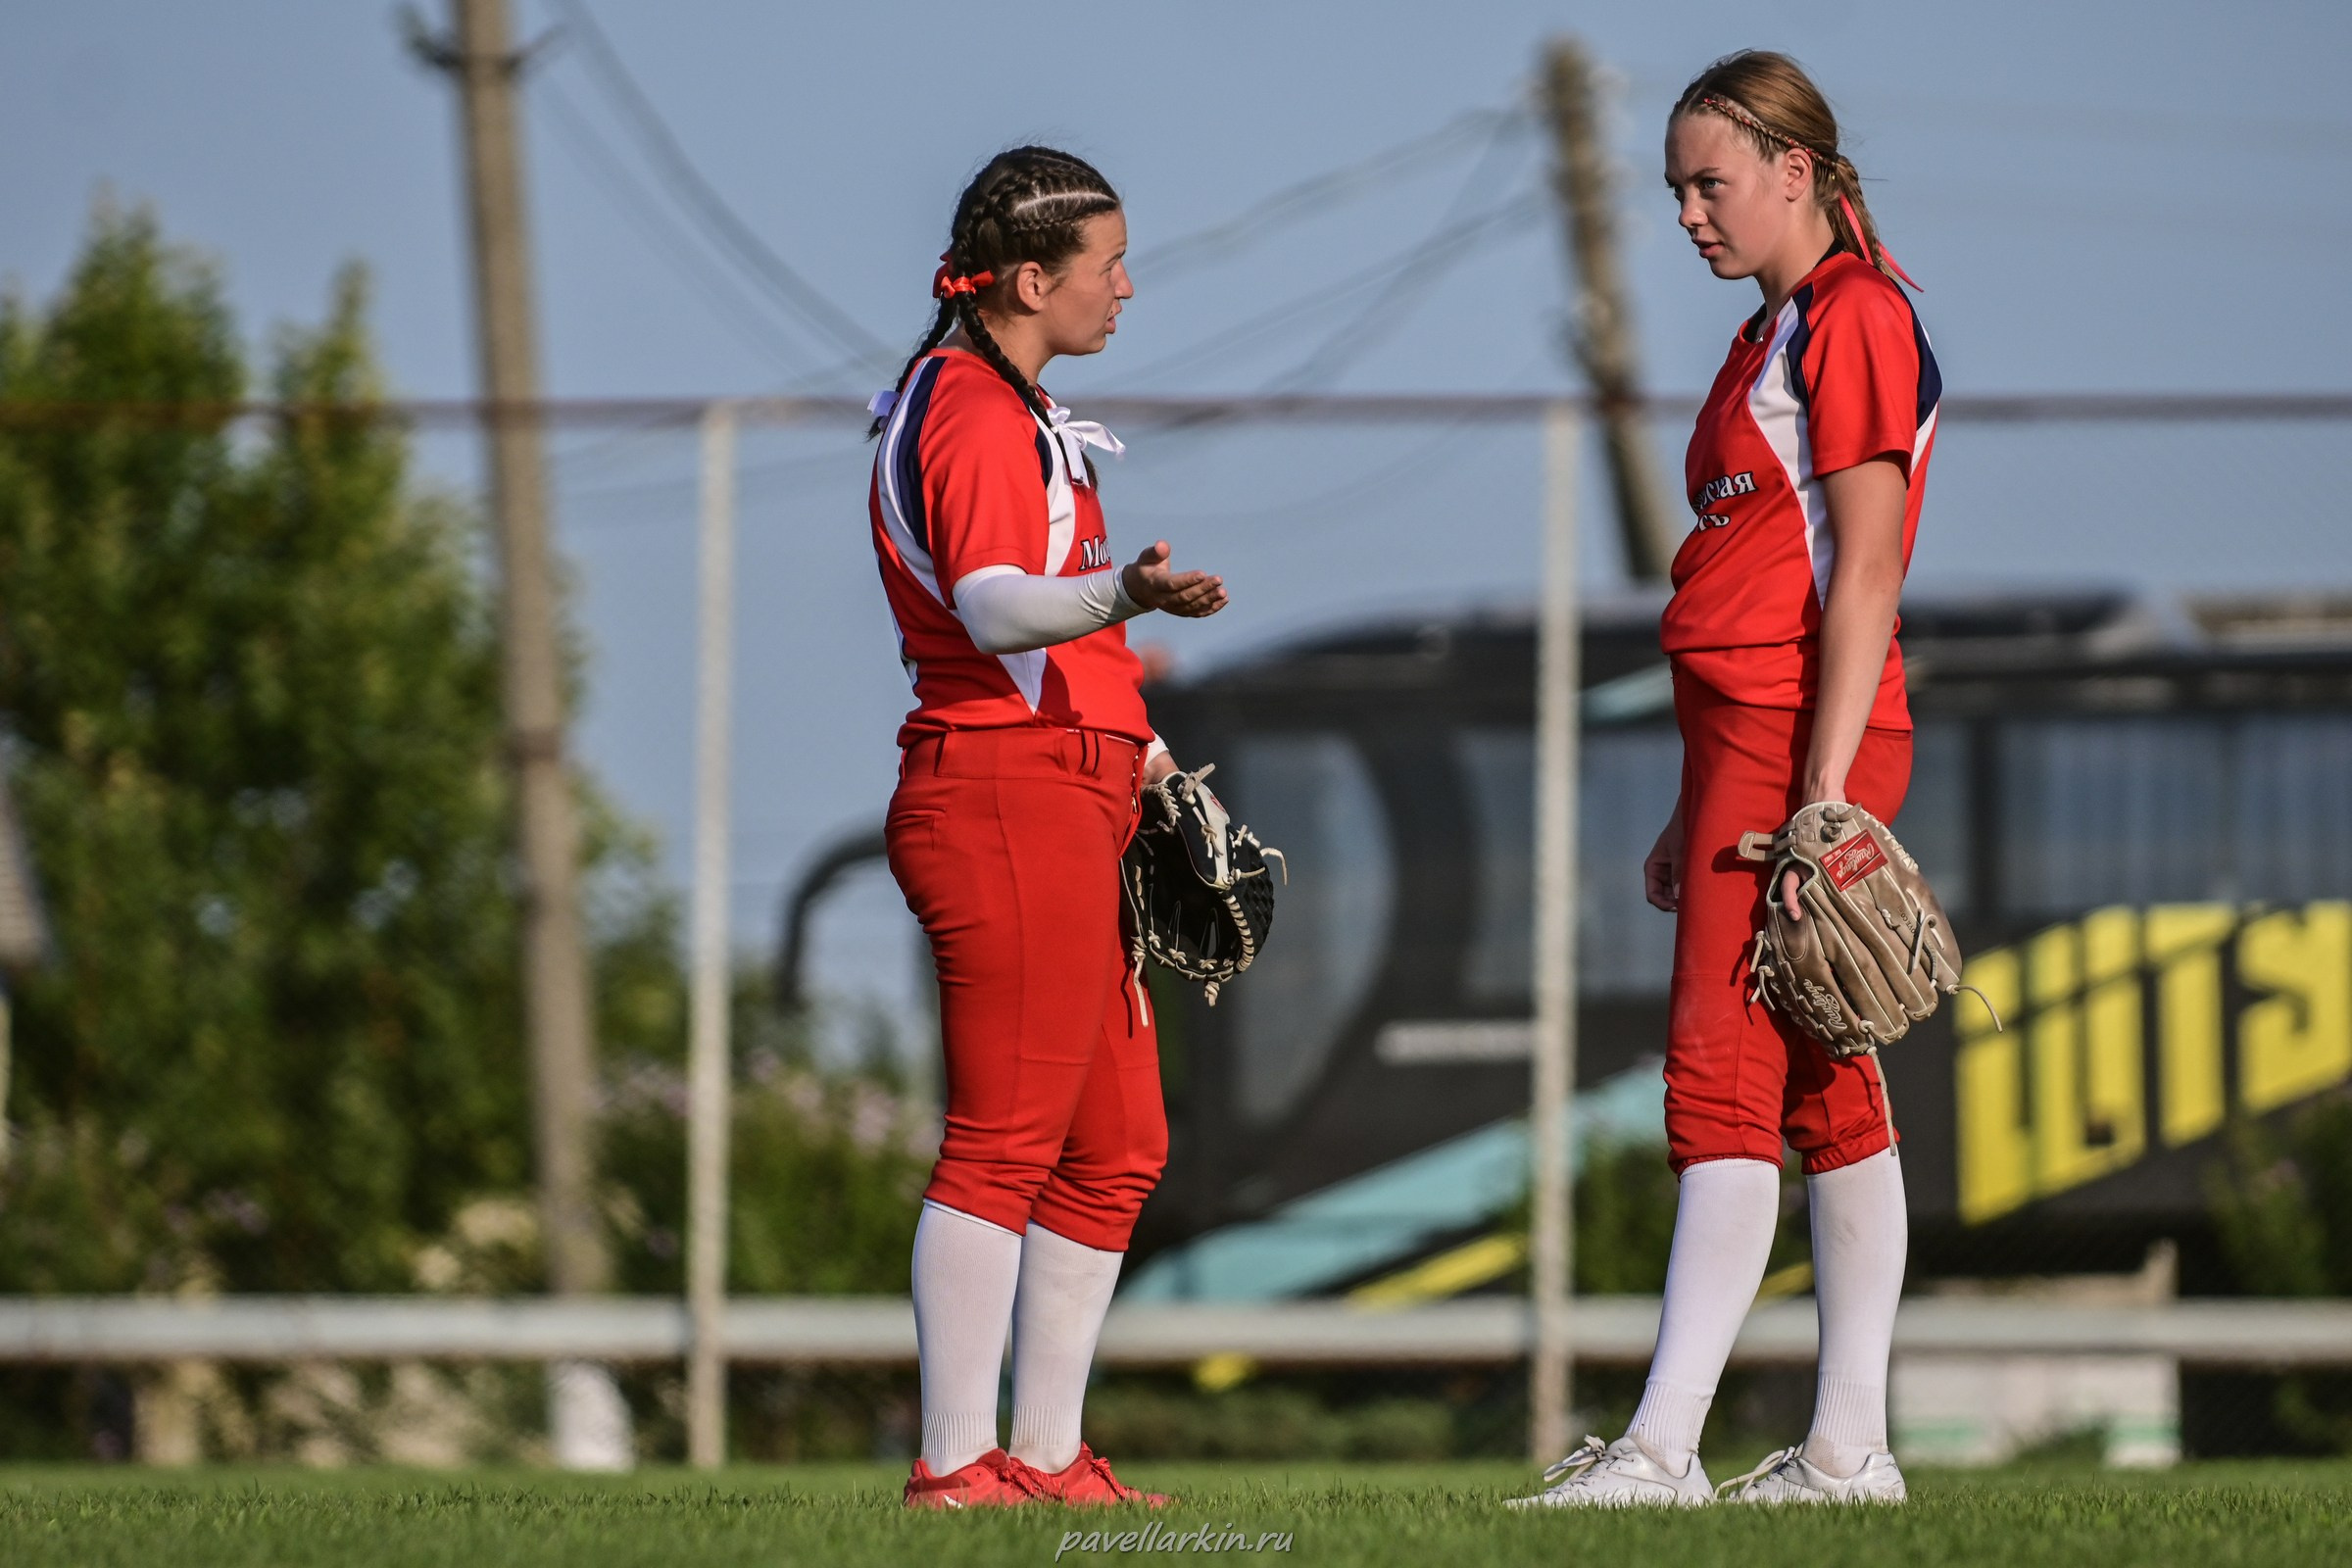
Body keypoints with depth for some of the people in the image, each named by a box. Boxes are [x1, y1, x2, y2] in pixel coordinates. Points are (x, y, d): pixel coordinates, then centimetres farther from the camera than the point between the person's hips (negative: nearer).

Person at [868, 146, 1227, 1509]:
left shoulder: (1007, 409, 22)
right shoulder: (973, 414, -12)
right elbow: (991, 606, -30)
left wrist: (1129, 742, 37)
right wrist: (1126, 596, -48)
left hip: (1060, 809, 11)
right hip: (1006, 797, -11)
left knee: (1118, 1145, 12)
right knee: (1005, 1142, -12)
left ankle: (1045, 1452, 17)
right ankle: (957, 1462, -13)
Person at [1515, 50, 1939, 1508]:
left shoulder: (1855, 319, -9)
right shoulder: (1781, 334, 20)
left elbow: (1865, 574, -16)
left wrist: (1821, 800, -21)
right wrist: (1698, 810, 22)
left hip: (1806, 736, -10)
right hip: (1749, 745, 10)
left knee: (1723, 1072, -14)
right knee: (1828, 1089, 8)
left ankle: (1663, 1445, -19)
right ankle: (1849, 1446, 10)